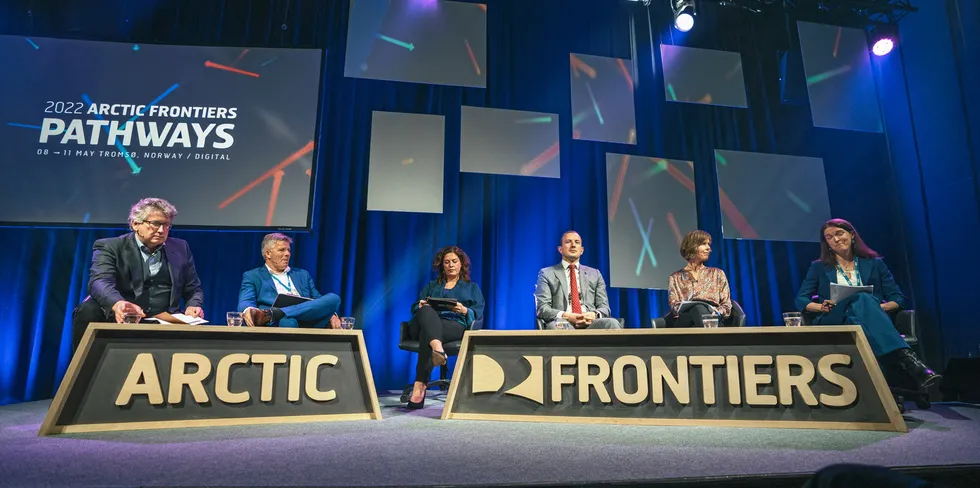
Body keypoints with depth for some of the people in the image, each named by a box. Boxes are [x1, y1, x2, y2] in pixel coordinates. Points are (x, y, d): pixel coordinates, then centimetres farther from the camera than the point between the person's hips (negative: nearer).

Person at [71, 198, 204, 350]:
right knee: (88, 310, -30)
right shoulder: (109, 247, 2)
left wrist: (193, 306, -7)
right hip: (121, 320, -1)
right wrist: (118, 304, -39)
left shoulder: (180, 248, 13)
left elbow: (193, 289, 17)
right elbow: (100, 281, -16)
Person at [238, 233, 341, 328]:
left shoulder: (302, 274, 31)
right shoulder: (252, 276, 19)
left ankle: (271, 314, -37)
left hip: (309, 322, 6)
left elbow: (319, 301, 24)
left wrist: (331, 315, -1)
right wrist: (248, 311, -27)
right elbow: (245, 302, 2)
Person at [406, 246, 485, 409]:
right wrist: (421, 306, -5)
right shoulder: (431, 286, 34)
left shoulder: (472, 288, 28)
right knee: (426, 312, -39)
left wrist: (464, 310, -12)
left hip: (456, 325, -2)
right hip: (427, 321, 2)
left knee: (427, 332, -39)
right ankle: (438, 350, -68)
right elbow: (415, 308, 21)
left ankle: (420, 385, -53)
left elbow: (478, 313, 12)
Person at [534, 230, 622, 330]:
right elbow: (542, 308, 1)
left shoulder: (595, 274, 22)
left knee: (612, 323, -31)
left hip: (590, 322, 3)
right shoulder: (547, 274, 12)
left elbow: (604, 307, 14)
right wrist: (565, 316, -19)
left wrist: (594, 315, -11)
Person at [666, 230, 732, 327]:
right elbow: (675, 307, 6)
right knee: (699, 308, -39)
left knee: (701, 308, -38)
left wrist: (717, 313, -10)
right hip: (683, 322, -1)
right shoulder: (675, 278, 21)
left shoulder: (717, 274, 26)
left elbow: (727, 307, 16)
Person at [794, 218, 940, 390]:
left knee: (865, 301, -36)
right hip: (832, 323, -1)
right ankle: (908, 361, -53)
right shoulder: (819, 267, 17)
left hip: (871, 320, 1)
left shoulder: (874, 264, 19)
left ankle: (907, 361, -52)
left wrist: (880, 307, -9)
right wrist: (822, 307, -10)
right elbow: (800, 300, 11)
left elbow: (899, 298, 13)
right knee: (862, 300, -35)